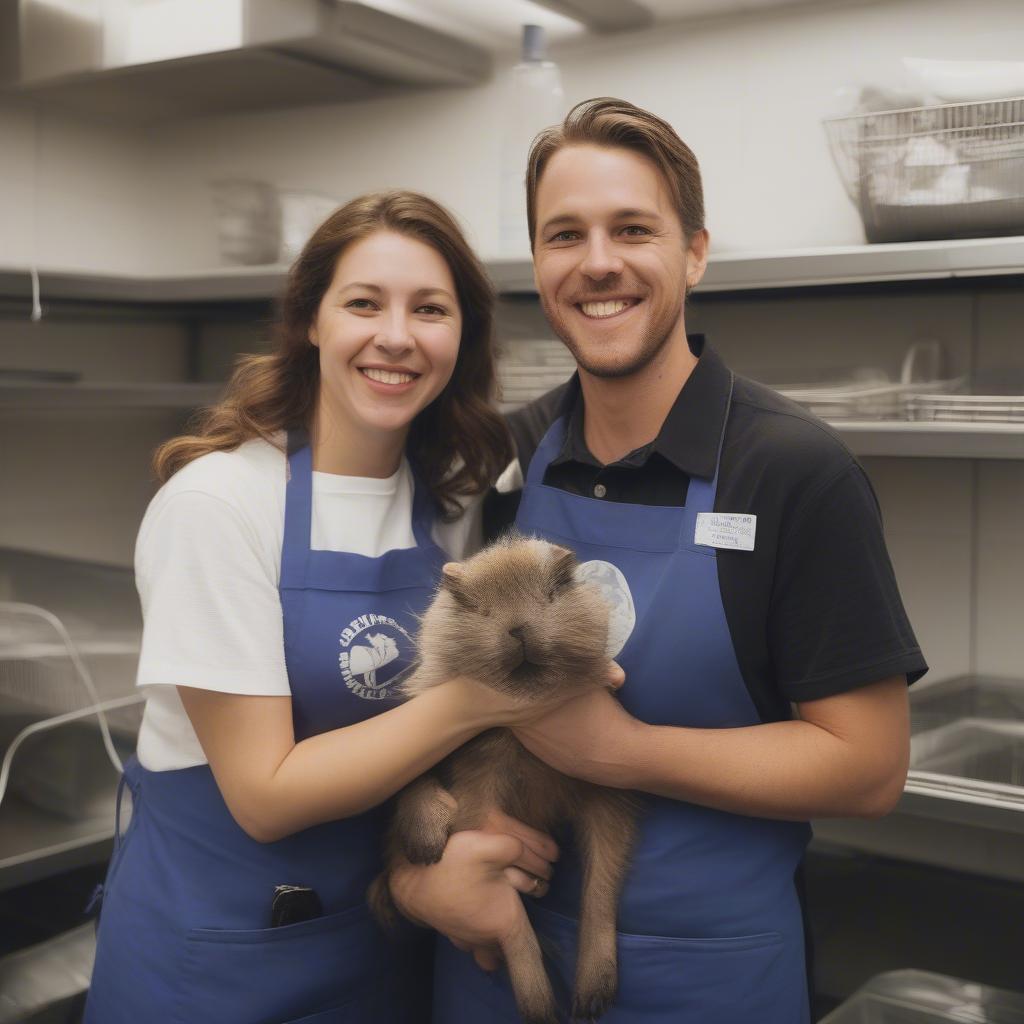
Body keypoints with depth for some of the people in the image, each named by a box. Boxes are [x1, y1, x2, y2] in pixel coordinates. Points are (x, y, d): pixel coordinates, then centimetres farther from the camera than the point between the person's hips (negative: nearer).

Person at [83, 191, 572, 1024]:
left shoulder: (453, 496, -4)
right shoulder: (215, 502, -20)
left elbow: (439, 722, 3)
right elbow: (265, 792, -20)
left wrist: (459, 840, -17)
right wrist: (477, 699, -27)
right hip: (213, 948, -4)